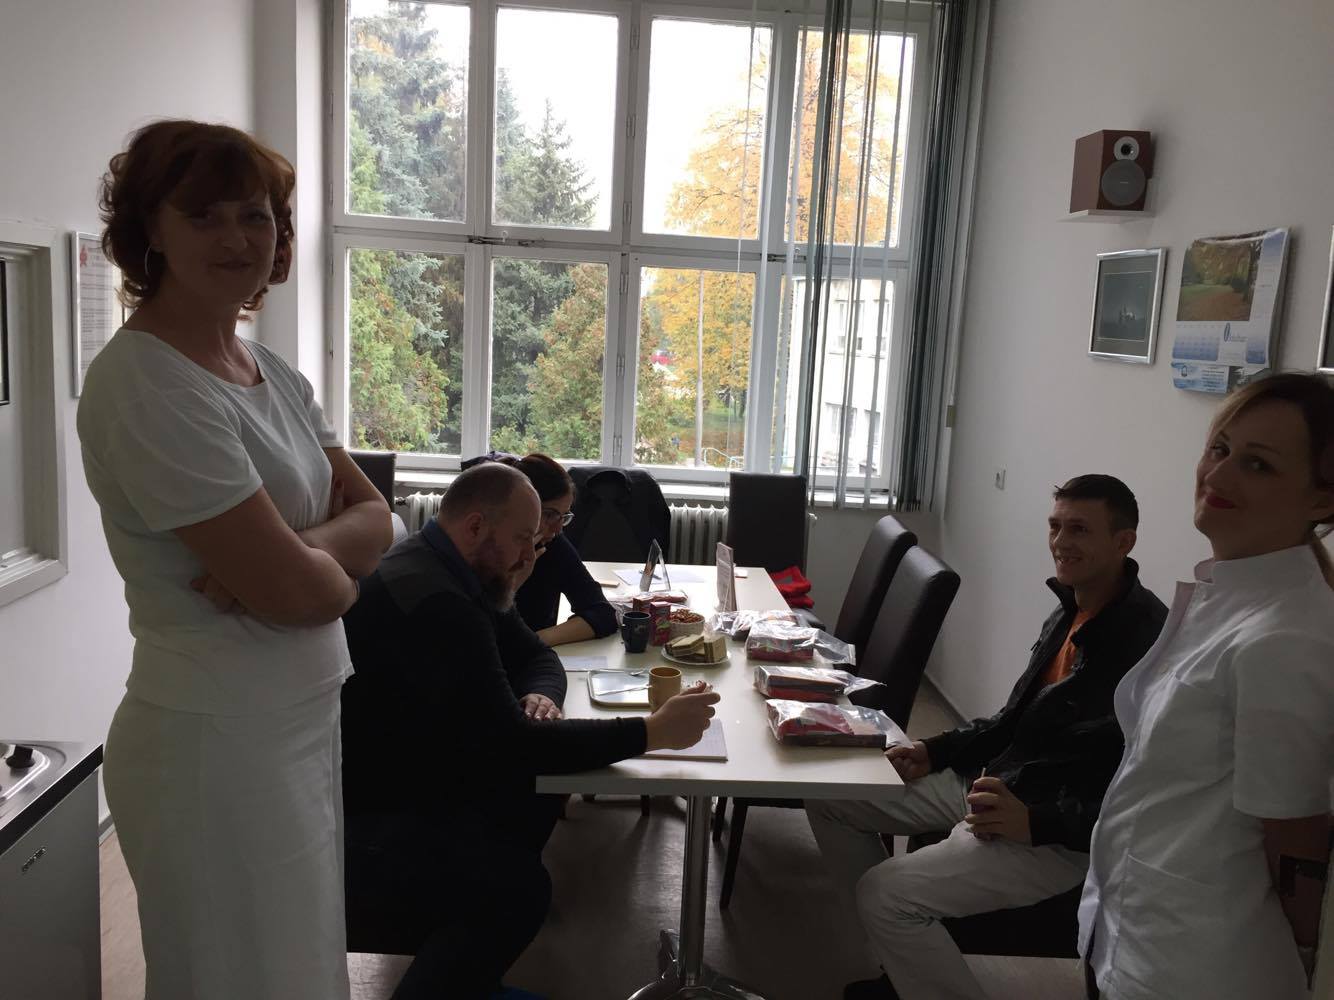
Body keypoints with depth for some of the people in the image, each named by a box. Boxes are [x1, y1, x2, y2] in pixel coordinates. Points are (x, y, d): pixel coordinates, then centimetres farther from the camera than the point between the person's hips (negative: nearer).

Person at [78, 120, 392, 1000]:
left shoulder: (269, 370, 7)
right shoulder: (145, 386, -20)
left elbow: (374, 517, 3)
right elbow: (294, 591, -24)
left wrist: (296, 554, -17)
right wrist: (334, 570, -2)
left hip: (302, 722, 8)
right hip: (219, 747, -8)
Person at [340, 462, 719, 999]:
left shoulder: (453, 573, 6)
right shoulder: (434, 601, -27)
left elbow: (537, 657, 13)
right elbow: (509, 744, -28)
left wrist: (539, 699, -11)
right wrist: (653, 731, -24)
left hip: (401, 783, 11)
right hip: (359, 820, -11)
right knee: (520, 888, -23)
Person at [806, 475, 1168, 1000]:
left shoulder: (1147, 643, -22)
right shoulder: (1069, 614, 6)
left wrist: (1034, 822, -29)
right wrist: (934, 751, 5)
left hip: (1062, 837, -9)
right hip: (988, 783, 10)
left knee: (885, 892, -25)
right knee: (829, 798, 8)